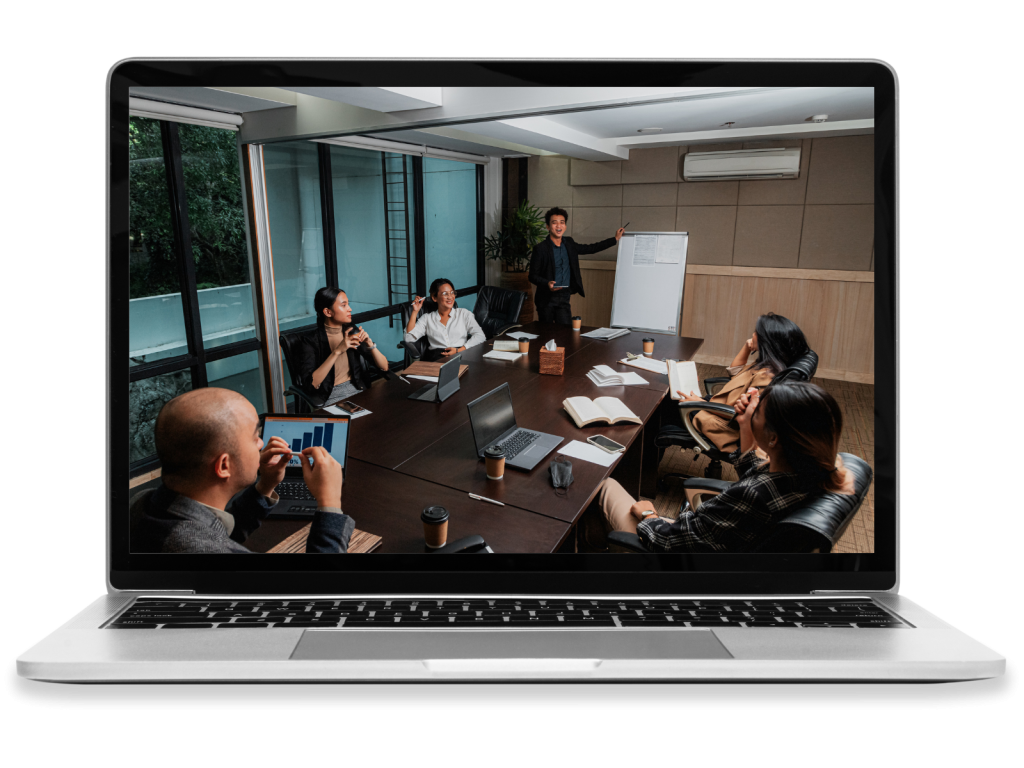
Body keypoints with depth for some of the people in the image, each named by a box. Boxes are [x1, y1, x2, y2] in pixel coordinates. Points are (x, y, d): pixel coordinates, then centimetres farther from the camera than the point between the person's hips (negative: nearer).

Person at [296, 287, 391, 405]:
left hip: (358, 391, 5)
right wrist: (337, 351, -24)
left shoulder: (352, 331, 6)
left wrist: (369, 344, -12)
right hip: (330, 398, -5)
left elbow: (384, 367, 6)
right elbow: (310, 384, -20)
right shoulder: (310, 340, -7)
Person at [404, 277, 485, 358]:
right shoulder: (427, 318, 20)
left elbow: (480, 336, 5)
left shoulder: (464, 314, 18)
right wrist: (415, 311, 8)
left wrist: (458, 350, -10)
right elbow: (409, 338, 9)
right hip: (437, 360, 0)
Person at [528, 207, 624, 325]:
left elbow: (590, 248, 21)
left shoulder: (569, 244, 9)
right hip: (546, 299, -4)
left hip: (564, 298, 4)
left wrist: (615, 239, 24)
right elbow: (532, 276, -6)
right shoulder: (540, 248, -7)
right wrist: (547, 283, -25)